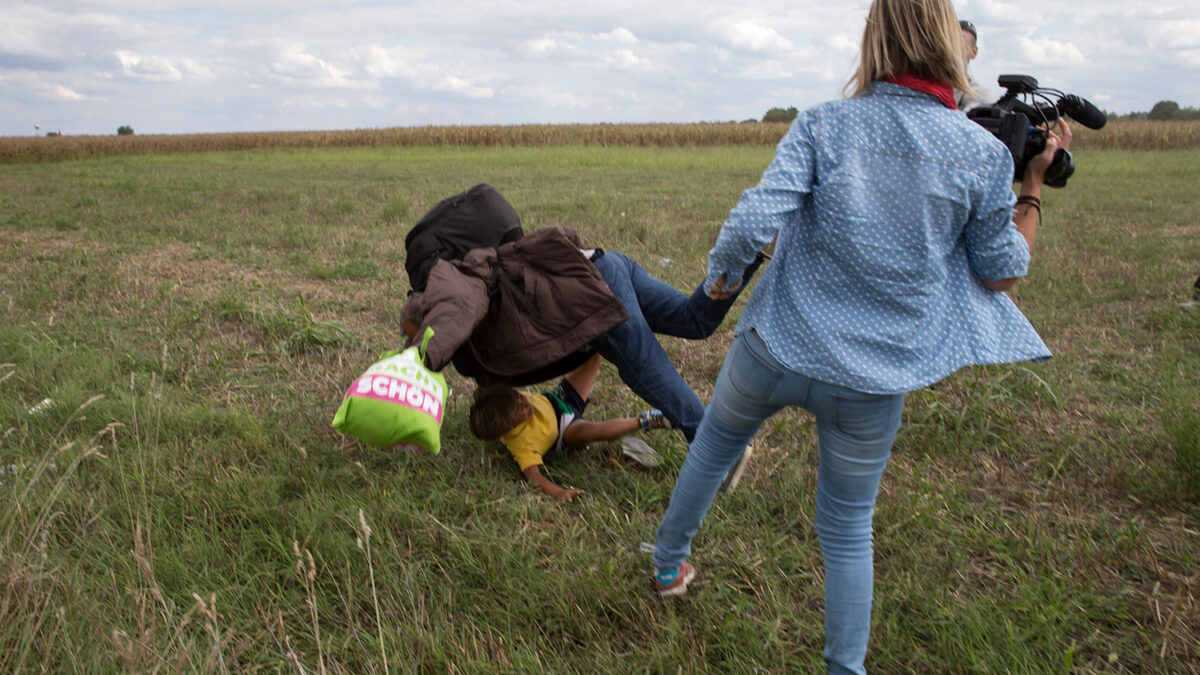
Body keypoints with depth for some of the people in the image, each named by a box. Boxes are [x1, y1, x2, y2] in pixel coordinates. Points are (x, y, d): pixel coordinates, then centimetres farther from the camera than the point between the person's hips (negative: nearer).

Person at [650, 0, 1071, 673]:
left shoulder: (822, 124, -8)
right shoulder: (985, 154, -6)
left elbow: (755, 220, -18)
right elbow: (1001, 273, 3)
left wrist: (718, 273, 2)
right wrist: (1034, 185, 14)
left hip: (776, 348, 1)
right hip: (874, 382, 0)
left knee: (711, 449, 28)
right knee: (849, 529, 18)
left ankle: (669, 565, 49)